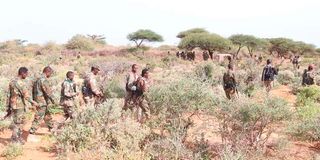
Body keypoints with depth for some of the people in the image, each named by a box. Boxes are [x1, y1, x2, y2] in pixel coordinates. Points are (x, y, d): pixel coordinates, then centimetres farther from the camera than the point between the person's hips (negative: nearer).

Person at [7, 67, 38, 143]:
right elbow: (25, 94, -21)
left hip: (13, 105, 9)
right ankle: (15, 138, 4)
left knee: (21, 122, 17)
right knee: (18, 122, -1)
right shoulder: (20, 82, -18)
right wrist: (32, 102, -11)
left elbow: (10, 95, 16)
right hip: (19, 105, -9)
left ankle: (19, 137, 23)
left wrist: (9, 107, 20)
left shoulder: (12, 81, 12)